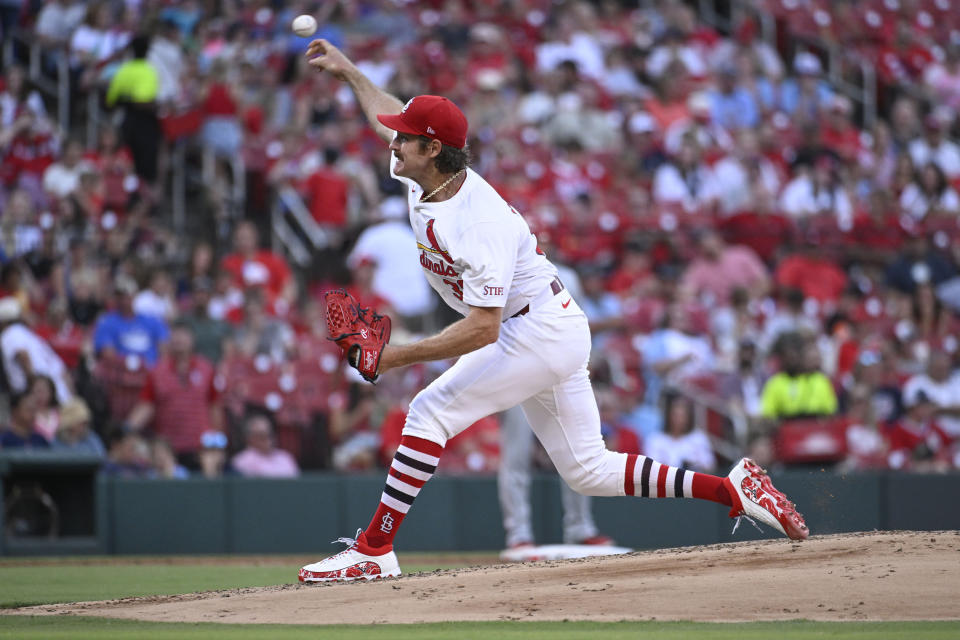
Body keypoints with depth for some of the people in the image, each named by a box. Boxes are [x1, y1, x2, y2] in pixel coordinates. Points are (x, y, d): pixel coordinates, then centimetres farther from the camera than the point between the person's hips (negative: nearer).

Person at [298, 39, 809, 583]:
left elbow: (483, 329, -33)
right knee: (589, 470, 10)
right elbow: (389, 116, 22)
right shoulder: (423, 177, -1)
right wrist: (348, 70, 29)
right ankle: (734, 489, 10)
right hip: (554, 335, 10)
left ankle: (374, 549, -14)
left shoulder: (479, 223, -28)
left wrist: (401, 355, -33)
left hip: (541, 332, -10)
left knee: (431, 412, -16)